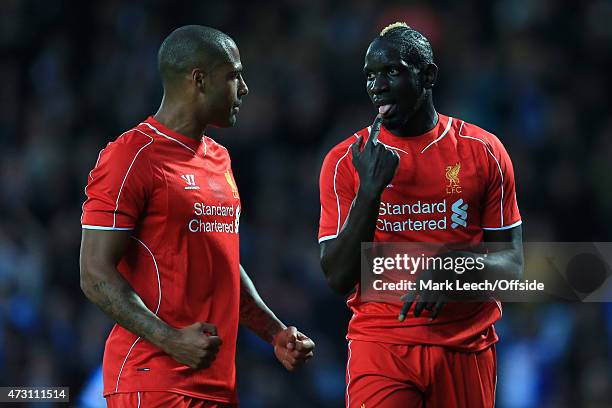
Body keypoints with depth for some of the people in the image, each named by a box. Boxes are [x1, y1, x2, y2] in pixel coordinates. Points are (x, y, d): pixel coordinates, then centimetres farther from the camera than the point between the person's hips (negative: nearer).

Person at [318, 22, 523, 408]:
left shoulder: (484, 151, 2)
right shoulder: (345, 161, 0)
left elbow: (512, 264, 3)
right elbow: (339, 278, -5)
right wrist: (370, 190, -15)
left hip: (467, 347, 1)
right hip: (381, 343, -1)